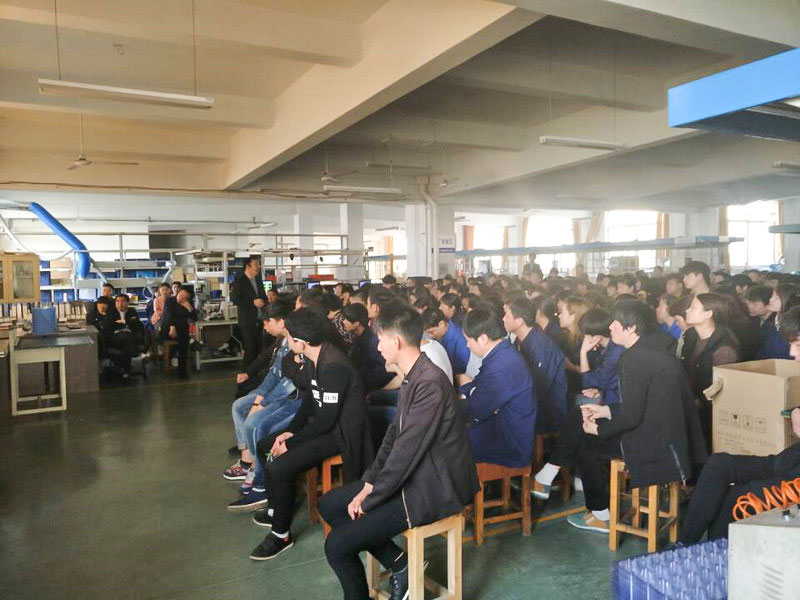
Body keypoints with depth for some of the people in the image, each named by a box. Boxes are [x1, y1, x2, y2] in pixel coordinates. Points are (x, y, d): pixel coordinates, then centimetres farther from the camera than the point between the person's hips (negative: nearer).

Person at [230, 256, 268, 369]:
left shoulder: (258, 280, 15)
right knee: (250, 350, -5)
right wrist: (253, 302, -19)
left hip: (260, 320, 7)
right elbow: (234, 299, -15)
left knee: (259, 349, 9)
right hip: (247, 322, -7)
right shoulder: (239, 281, -7)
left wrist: (263, 302, 1)